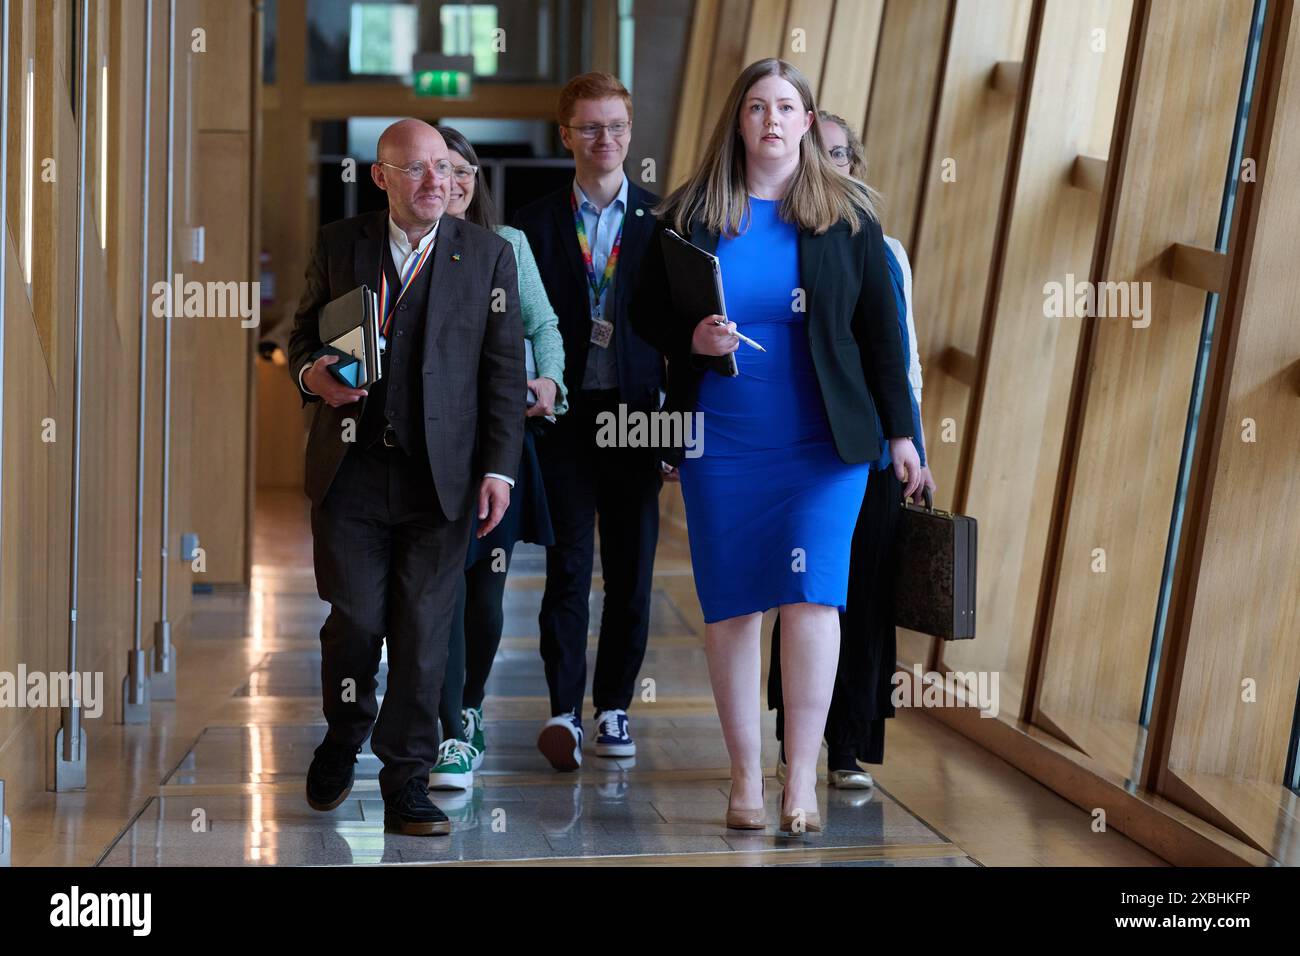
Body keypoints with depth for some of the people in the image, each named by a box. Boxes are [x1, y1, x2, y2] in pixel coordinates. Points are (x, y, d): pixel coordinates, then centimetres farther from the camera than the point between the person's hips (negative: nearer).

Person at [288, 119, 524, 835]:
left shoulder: (488, 253, 5)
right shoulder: (338, 246, 7)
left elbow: (503, 370, 3)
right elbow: (304, 333, 16)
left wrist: (499, 467, -4)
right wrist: (310, 373, -9)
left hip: (441, 475, 0)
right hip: (350, 471, 1)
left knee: (423, 628, -1)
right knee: (355, 618, 0)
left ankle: (406, 780, 10)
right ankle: (344, 735, 29)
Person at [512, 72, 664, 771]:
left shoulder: (662, 221, 7)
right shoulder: (536, 224, 7)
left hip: (636, 416, 1)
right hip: (564, 414, -1)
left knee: (631, 569, 5)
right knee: (569, 563, -8)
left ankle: (613, 705, 17)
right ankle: (563, 713, -9)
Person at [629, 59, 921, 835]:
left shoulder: (847, 214, 5)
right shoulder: (691, 213, 5)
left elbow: (879, 330, 6)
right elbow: (648, 313, 10)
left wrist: (900, 432, 3)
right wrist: (691, 339, -11)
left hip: (823, 443, -1)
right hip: (722, 442, 1)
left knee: (812, 594, -12)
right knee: (731, 607, 3)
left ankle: (803, 778, -4)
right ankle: (746, 777, 14)